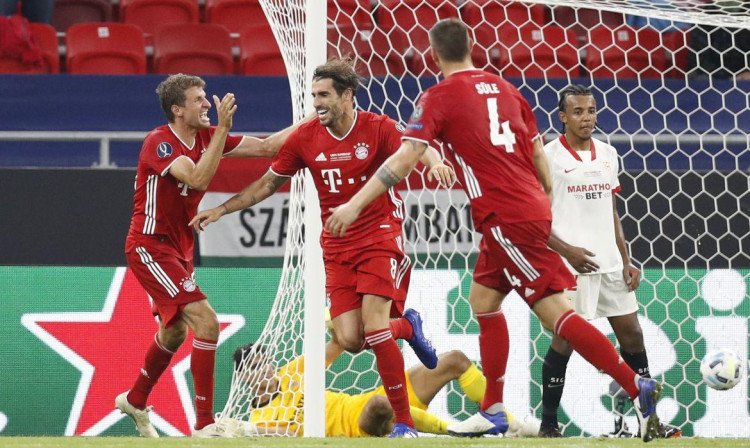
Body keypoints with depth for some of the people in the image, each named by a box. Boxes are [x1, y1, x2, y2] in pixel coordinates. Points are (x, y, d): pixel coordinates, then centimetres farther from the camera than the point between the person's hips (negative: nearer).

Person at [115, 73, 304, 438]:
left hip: (179, 249, 9)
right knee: (205, 322, -19)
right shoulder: (158, 143, -20)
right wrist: (223, 129, -35)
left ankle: (135, 401, 46)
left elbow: (266, 146, 3)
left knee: (174, 332, 23)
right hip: (150, 247, -9)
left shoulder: (206, 136, 2)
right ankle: (205, 425, -16)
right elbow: (198, 179, -35)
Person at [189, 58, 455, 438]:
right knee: (350, 339, -8)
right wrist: (220, 210, 9)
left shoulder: (377, 128, -9)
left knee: (373, 325, -20)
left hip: (380, 239, -4)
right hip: (337, 249, 4)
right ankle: (407, 326, 27)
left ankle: (404, 422, -9)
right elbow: (268, 183, 12)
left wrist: (434, 161, -46)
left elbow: (415, 150, -22)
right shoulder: (305, 138, 1)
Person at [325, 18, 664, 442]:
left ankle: (638, 387, -14)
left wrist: (354, 205, -11)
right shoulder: (504, 89, 14)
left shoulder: (439, 97, -6)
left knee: (555, 312, -9)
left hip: (506, 218, -8)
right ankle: (493, 411, 19)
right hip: (530, 209, 8)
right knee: (483, 301, 18)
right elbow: (538, 155, 16)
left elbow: (405, 159, -13)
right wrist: (548, 206, 26)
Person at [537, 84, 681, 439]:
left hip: (609, 263, 6)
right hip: (570, 264, -6)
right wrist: (567, 250, -17)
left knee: (631, 333, 7)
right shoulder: (548, 157, -6)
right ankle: (548, 424, 4)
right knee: (565, 339, -5)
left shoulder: (607, 154, 13)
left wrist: (626, 261, 13)